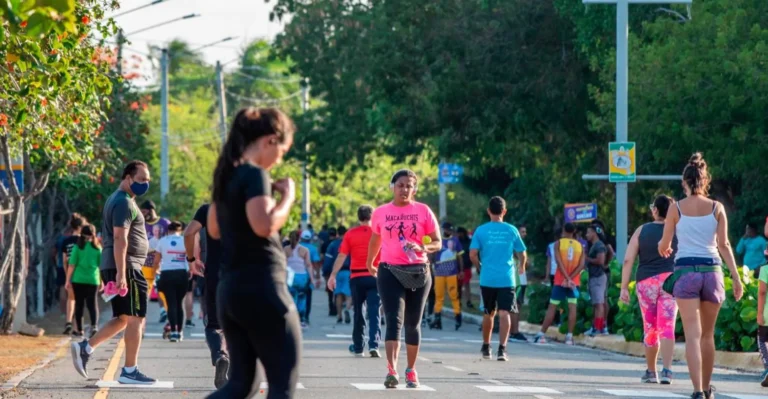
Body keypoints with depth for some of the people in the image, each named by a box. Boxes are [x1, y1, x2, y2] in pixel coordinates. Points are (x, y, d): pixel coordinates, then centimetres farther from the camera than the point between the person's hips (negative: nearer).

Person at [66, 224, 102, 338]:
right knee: (92, 304, 3)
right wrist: (101, 282, 15)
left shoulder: (78, 247, -2)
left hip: (78, 279, -1)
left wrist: (68, 280, 1)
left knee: (79, 304, 9)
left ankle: (79, 329, 14)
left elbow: (72, 265, -5)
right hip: (93, 280, 1)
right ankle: (94, 325, -19)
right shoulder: (97, 248, 3)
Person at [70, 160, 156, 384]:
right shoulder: (124, 202, -12)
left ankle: (85, 348, 9)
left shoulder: (115, 200, 21)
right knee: (135, 318, -6)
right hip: (125, 267, -10)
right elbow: (120, 238, -21)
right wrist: (121, 273, -27)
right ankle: (130, 371, -4)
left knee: (122, 319, 15)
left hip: (113, 267, 10)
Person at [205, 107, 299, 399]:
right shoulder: (255, 174, -13)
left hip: (230, 288, 9)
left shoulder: (228, 174, 14)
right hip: (260, 288, -9)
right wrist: (287, 196, -9)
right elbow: (265, 225, -27)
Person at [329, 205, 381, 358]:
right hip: (374, 276, -1)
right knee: (374, 313, -3)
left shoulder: (350, 234, 0)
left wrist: (333, 275, -3)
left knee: (358, 313, 12)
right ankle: (373, 345, -17)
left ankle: (358, 347, 19)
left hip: (356, 277, 1)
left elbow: (341, 256, -4)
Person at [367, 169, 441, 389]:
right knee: (394, 320, -15)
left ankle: (411, 370, 24)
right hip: (390, 271, -1)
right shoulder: (381, 213, 4)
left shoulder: (423, 211, 0)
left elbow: (437, 243, 0)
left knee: (413, 323, 10)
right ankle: (392, 370, -26)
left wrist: (423, 248, -20)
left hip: (418, 272, 1)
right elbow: (376, 239, 21)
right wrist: (369, 262, 33)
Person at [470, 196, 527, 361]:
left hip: (487, 279, 1)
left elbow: (473, 255, -6)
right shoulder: (511, 230, 1)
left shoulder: (481, 230, 0)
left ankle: (486, 347, 28)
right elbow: (522, 254, 8)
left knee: (488, 314, 16)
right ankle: (502, 349, -19)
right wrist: (521, 267, 29)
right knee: (504, 313, -6)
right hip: (506, 279, -1)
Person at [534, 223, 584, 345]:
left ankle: (542, 335, 2)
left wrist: (567, 278, -17)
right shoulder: (580, 246, 7)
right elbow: (581, 265, -5)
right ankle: (569, 336, -8)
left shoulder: (558, 243, -2)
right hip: (574, 281, 2)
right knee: (572, 307, -1)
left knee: (552, 307, 3)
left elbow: (559, 262, -14)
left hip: (560, 280, -2)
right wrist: (571, 278, -11)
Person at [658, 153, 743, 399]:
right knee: (707, 335, 17)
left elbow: (663, 246, 7)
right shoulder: (717, 208, 3)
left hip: (685, 271, -2)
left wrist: (664, 250, 31)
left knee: (693, 335, -7)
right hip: (711, 270, 2)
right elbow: (724, 245, -2)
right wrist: (736, 277, -1)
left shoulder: (676, 208, 1)